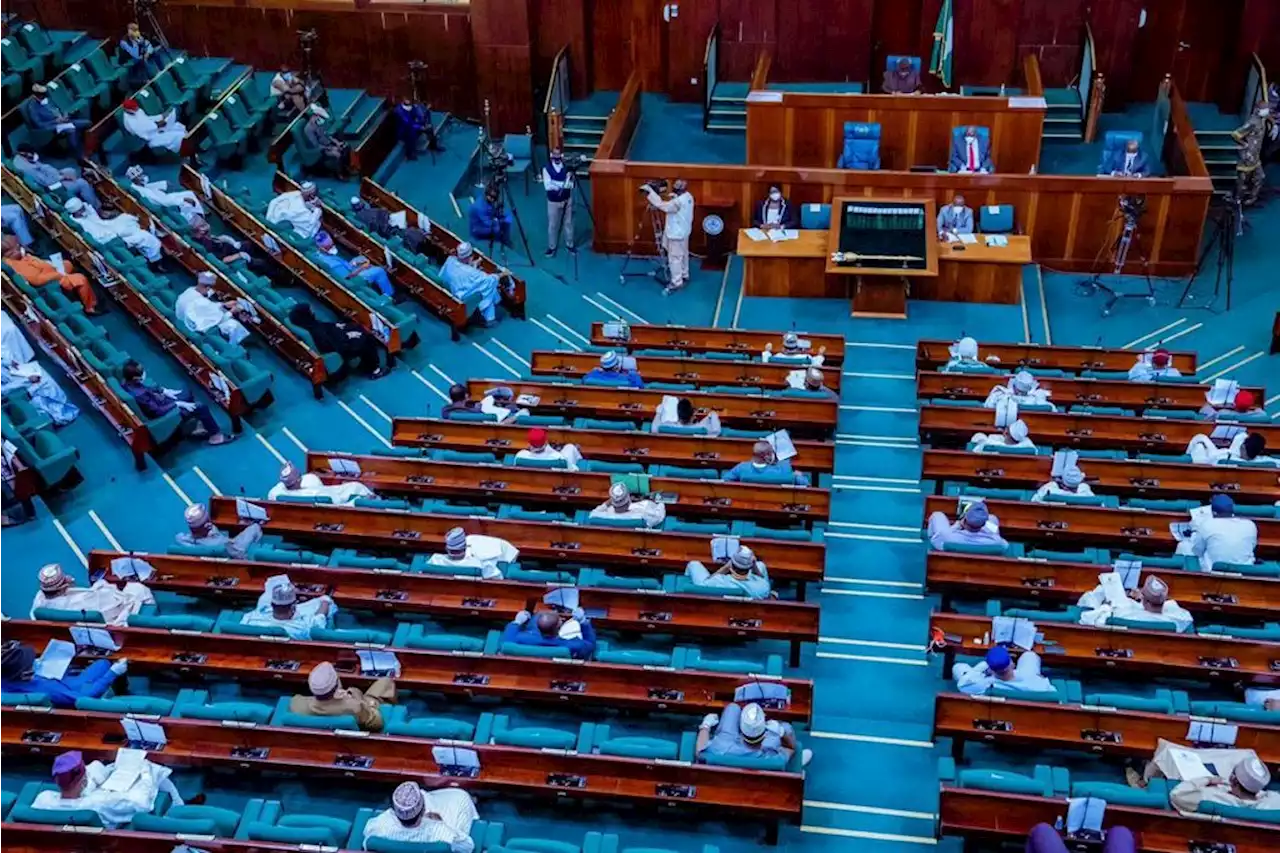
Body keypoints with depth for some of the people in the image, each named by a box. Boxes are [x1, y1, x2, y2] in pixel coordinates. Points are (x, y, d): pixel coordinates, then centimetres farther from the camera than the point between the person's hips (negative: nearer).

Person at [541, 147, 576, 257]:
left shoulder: (567, 167, -5)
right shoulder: (547, 169, -11)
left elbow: (571, 185, -10)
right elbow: (548, 186, -22)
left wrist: (556, 184, -27)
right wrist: (563, 184, -24)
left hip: (567, 200, 2)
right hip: (553, 201, -2)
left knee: (568, 223, 12)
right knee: (552, 225, 8)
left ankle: (569, 245, 27)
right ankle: (551, 247, 21)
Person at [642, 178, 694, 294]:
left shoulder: (679, 201, -32)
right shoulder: (688, 197, -1)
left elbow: (662, 205, -32)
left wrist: (649, 191, -30)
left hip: (677, 233, -10)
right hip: (683, 231, 10)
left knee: (675, 258, -2)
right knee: (683, 254, 23)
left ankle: (676, 282, 3)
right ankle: (684, 275, 38)